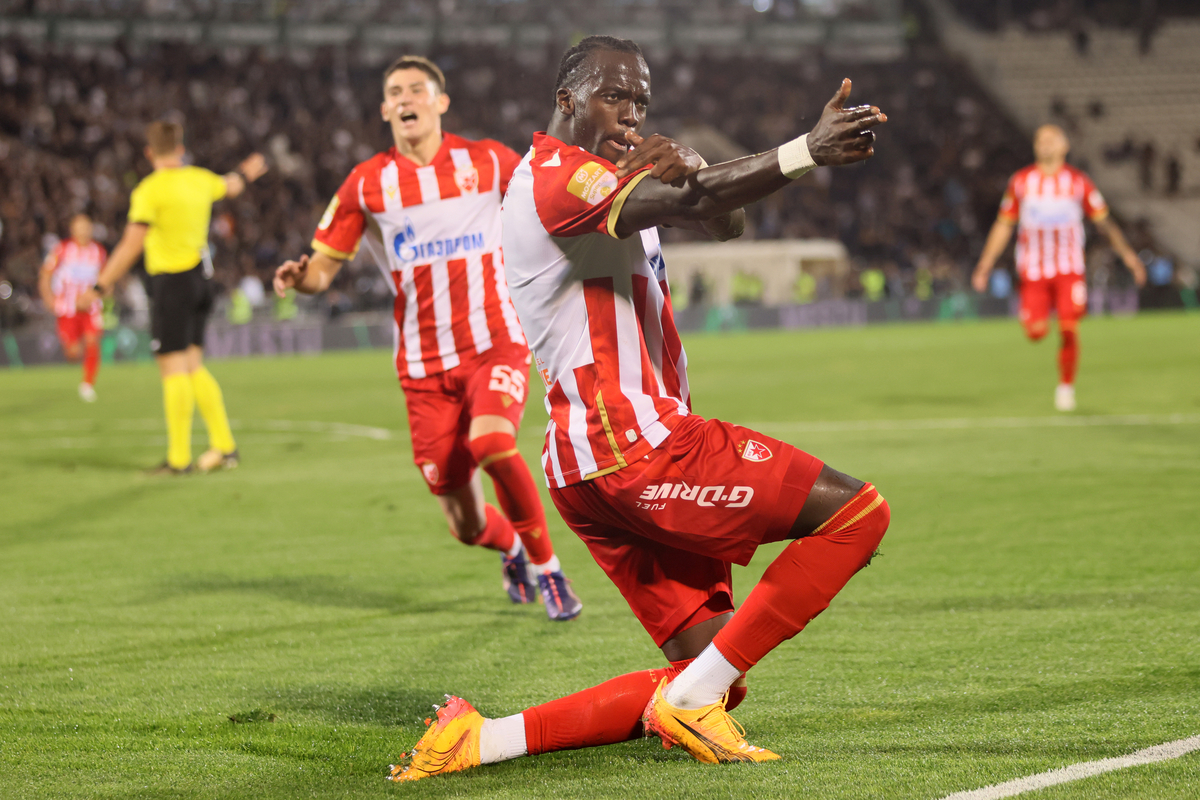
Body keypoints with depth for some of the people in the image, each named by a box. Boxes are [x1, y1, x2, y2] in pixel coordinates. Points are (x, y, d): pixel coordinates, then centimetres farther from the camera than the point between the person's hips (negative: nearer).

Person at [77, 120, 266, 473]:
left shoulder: (150, 190, -13)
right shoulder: (200, 179, 8)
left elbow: (131, 245, -16)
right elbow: (230, 186, 32)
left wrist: (100, 286, -11)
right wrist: (245, 173, 55)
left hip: (172, 281, -7)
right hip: (200, 277, 7)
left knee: (174, 368, -5)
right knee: (192, 367, 13)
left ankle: (179, 458, -5)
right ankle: (224, 446, 12)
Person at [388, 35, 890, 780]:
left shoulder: (612, 174, 21)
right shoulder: (556, 174, -10)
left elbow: (725, 222, 13)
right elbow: (691, 204, -26)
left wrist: (684, 165, -10)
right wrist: (808, 151, -35)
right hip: (635, 445, -10)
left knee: (709, 672, 10)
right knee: (856, 512, -10)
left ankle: (480, 739, 5)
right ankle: (692, 697, -10)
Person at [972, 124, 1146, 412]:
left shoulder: (1078, 182, 1)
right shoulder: (1021, 181, 4)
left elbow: (1103, 221, 5)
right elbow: (1003, 226, 11)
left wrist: (1127, 253, -5)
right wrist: (985, 266, 7)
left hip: (1069, 268, -1)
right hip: (1033, 268, 1)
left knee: (1069, 329, -11)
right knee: (1036, 332, -7)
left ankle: (1066, 387, 8)